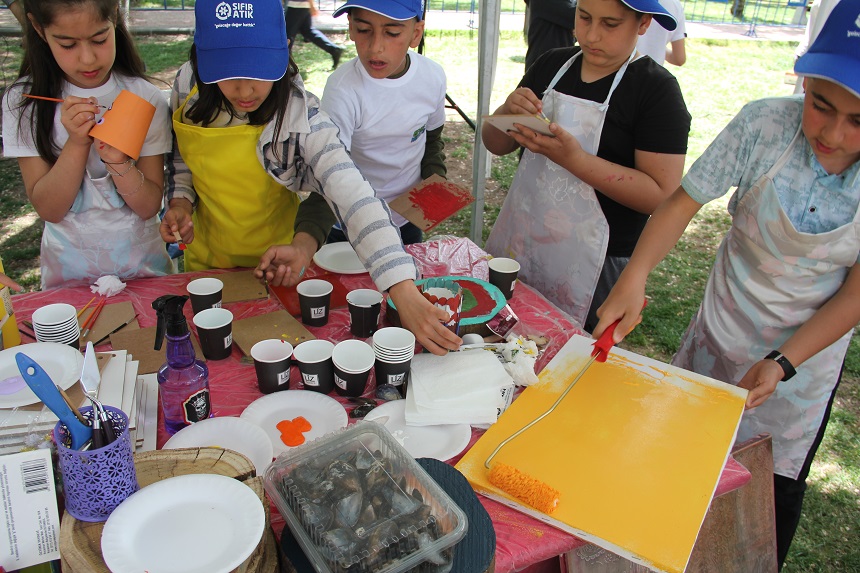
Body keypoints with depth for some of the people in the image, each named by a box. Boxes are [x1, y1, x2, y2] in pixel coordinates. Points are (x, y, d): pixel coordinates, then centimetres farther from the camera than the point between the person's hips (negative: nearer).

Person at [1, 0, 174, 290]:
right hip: (68, 271, 0)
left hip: (142, 263, 0)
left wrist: (118, 162, -29)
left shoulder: (145, 98, -10)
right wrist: (77, 142, -24)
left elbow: (149, 206, -11)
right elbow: (48, 209, -12)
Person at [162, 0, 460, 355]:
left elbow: (353, 199, -41)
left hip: (277, 263, -4)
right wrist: (180, 203, -15)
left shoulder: (299, 116, -29)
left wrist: (405, 297, -52)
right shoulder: (189, 84, -15)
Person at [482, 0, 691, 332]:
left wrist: (574, 158, -26)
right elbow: (495, 144, 9)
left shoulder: (657, 89, -11)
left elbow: (662, 195, -18)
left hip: (593, 265, -5)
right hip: (520, 239, 5)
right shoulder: (551, 65, 6)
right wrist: (508, 112, -13)